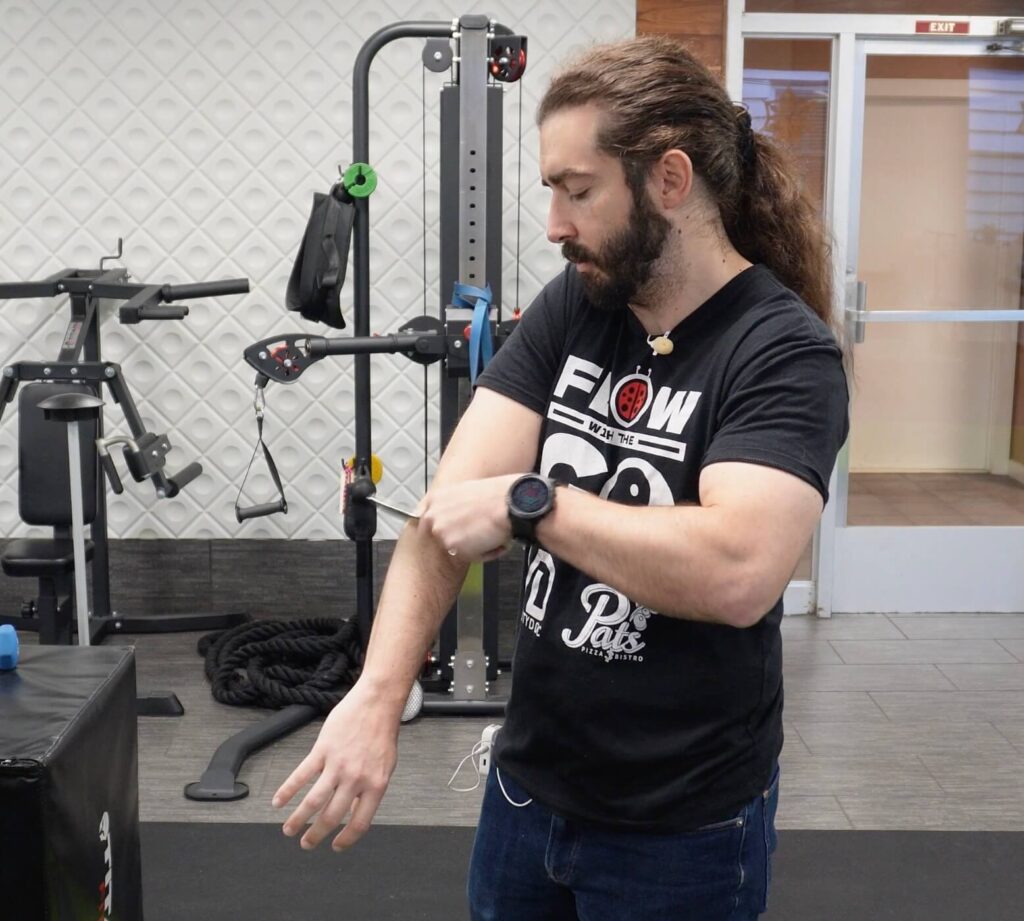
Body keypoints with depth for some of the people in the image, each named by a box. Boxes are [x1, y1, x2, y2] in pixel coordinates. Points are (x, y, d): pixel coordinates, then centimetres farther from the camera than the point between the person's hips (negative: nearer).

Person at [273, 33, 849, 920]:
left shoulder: (785, 352, -18)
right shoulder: (570, 308, -2)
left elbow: (737, 572, -33)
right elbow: (454, 499, -11)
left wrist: (529, 502, -24)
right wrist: (378, 694, -22)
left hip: (683, 821, -5)